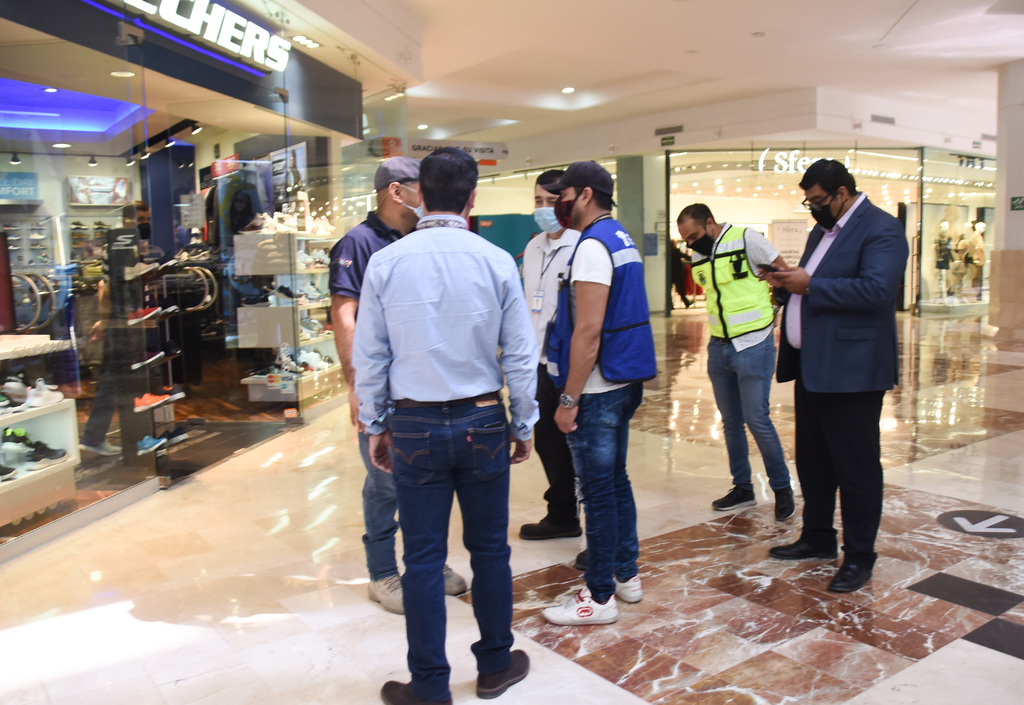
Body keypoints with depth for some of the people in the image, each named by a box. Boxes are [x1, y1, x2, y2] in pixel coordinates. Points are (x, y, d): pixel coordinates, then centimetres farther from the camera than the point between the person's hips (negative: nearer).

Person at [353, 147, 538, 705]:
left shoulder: (385, 263, -5)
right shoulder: (497, 262, -6)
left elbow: (369, 356, 0)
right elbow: (520, 355, -2)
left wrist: (375, 425, 11)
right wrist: (524, 424, 10)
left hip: (414, 427, 0)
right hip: (482, 424, 0)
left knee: (423, 558, 9)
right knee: (490, 549, 15)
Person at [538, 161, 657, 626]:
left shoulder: (593, 246, -17)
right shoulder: (622, 240, 14)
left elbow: (588, 331, -24)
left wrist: (568, 400, -20)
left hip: (598, 389, -10)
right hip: (624, 381, 10)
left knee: (598, 491, -1)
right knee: (616, 481, 18)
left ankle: (600, 597, 10)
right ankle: (626, 574, 31)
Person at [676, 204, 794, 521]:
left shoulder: (746, 240, -10)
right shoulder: (697, 257, 8)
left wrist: (775, 317, -3)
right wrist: (721, 328, 6)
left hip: (754, 346, -6)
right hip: (718, 348, 6)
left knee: (757, 419, -6)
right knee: (731, 421, 11)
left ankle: (782, 488, 12)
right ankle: (742, 488, 23)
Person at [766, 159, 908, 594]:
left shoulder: (881, 229, -11)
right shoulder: (823, 231, 18)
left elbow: (876, 289, -25)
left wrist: (810, 286, -20)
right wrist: (789, 285, 2)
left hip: (850, 369, -9)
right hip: (811, 366, 9)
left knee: (856, 466, 1)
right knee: (812, 460, 17)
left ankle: (859, 558, 14)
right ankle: (817, 538, 32)